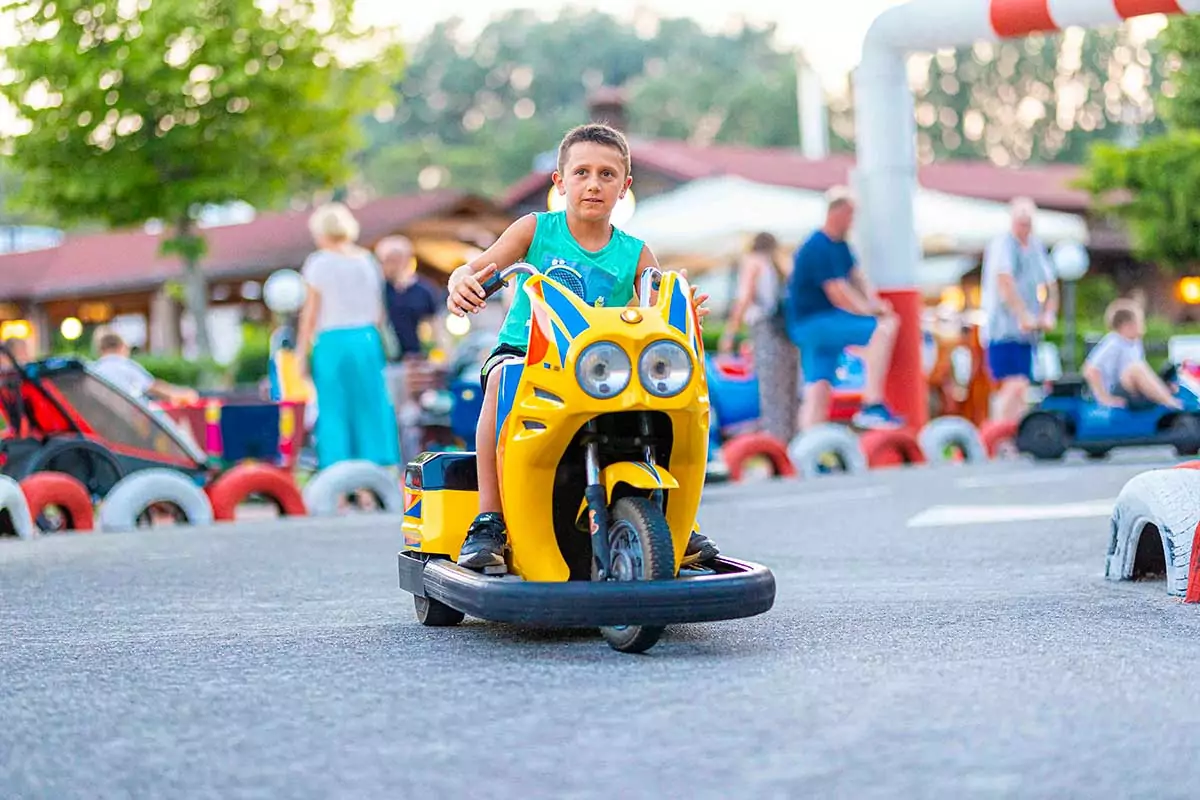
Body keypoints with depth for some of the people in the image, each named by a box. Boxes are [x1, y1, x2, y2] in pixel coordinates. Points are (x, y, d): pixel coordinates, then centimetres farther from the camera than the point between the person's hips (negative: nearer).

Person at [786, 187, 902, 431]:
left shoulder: (840, 246, 15)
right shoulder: (818, 249, -17)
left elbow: (857, 277, 15)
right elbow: (839, 295, -20)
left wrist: (876, 304, -4)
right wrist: (874, 311, -10)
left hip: (824, 325, 10)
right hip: (813, 324, -10)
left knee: (818, 391, 4)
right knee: (884, 326, -20)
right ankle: (872, 406, -23)